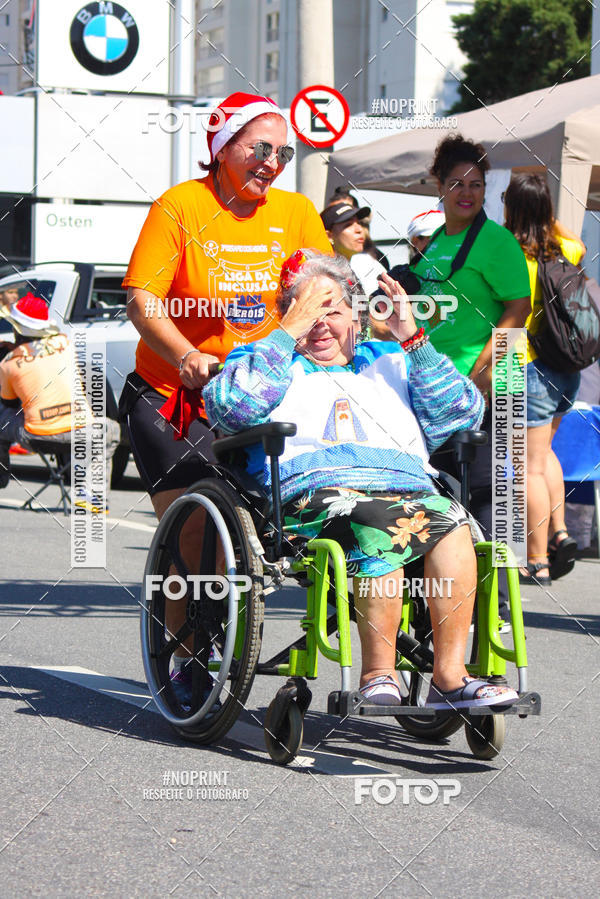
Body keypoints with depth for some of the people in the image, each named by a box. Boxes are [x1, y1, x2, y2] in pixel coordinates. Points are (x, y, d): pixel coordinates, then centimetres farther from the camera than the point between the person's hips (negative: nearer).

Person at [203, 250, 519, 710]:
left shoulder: (391, 360, 32)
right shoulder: (267, 359, 25)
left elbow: (463, 414, 18)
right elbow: (230, 407, 0)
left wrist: (414, 340, 10)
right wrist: (290, 332, 3)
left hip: (410, 489, 3)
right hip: (314, 490, -3)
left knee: (451, 523, -32)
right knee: (378, 523, -38)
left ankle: (450, 677, -31)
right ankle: (379, 675, -30)